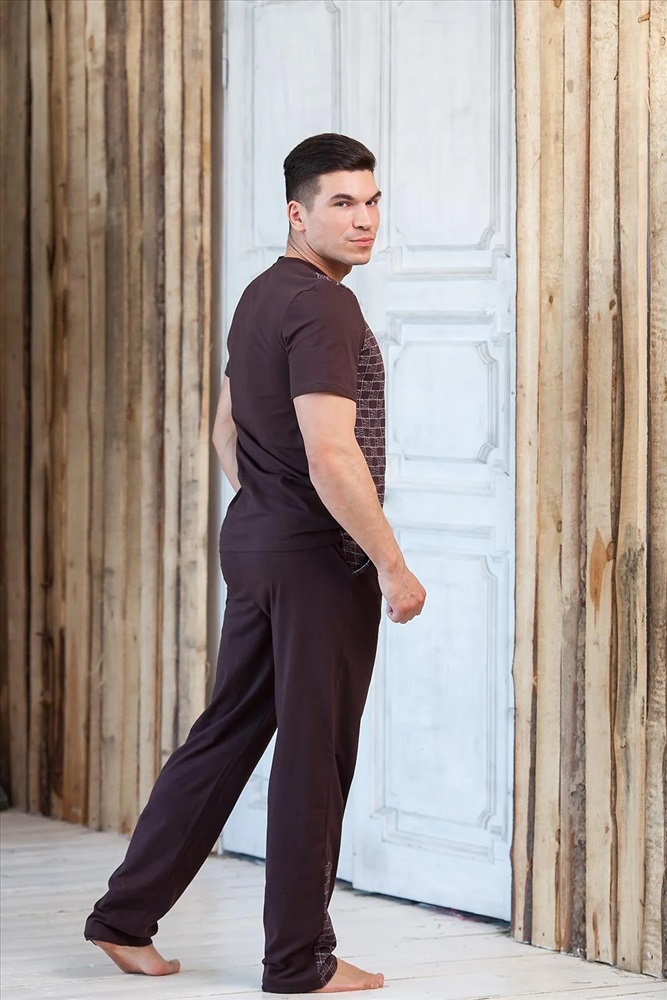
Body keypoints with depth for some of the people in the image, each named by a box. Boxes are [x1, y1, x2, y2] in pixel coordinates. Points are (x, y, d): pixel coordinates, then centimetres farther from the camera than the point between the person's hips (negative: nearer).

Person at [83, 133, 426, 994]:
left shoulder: (261, 297, 13)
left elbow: (227, 430, 22)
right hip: (318, 554, -9)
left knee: (227, 733, 15)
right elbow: (332, 455, -25)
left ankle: (127, 916, 19)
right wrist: (391, 566, -20)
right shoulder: (323, 306, -18)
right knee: (315, 753, 0)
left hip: (252, 537, 10)